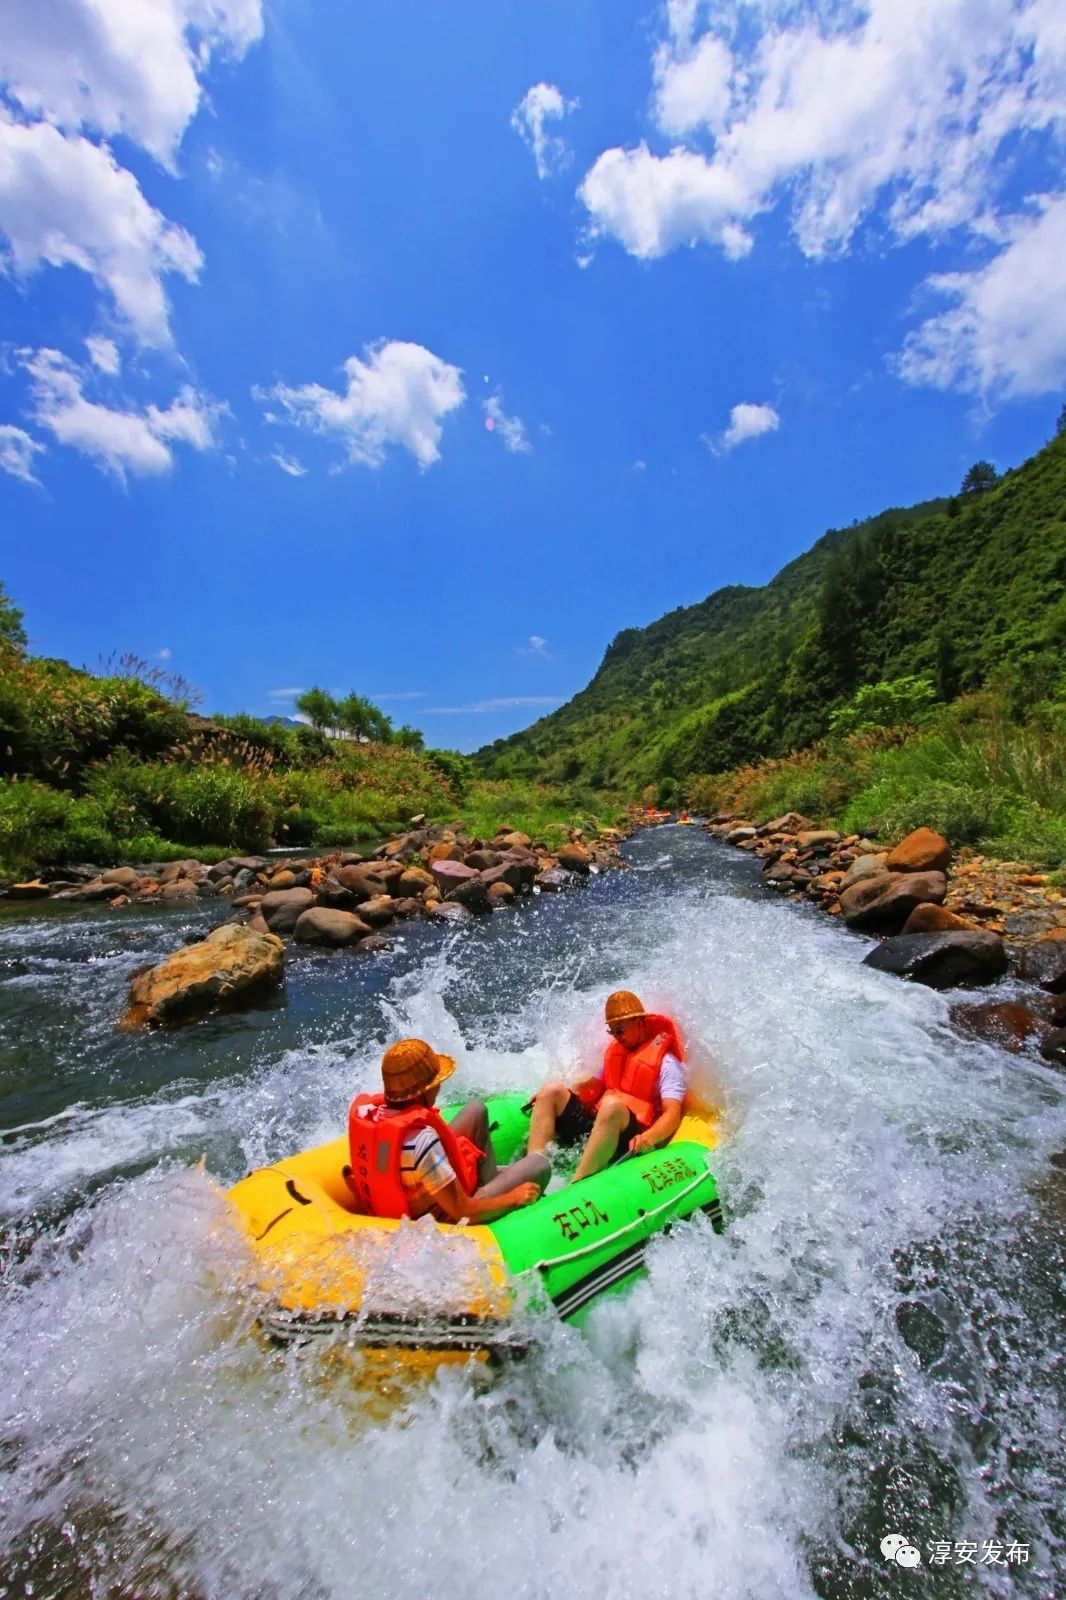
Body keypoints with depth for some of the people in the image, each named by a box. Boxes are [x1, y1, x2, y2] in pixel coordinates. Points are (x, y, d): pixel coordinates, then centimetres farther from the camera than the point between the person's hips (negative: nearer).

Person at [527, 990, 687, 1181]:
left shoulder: (666, 1061, -5)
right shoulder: (615, 1050, 18)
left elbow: (672, 1114, -15)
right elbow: (595, 1085, 20)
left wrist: (649, 1138, -35)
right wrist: (565, 1094, 3)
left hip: (629, 1139, -7)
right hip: (595, 1125, 7)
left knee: (611, 1104, -37)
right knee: (552, 1091, -8)